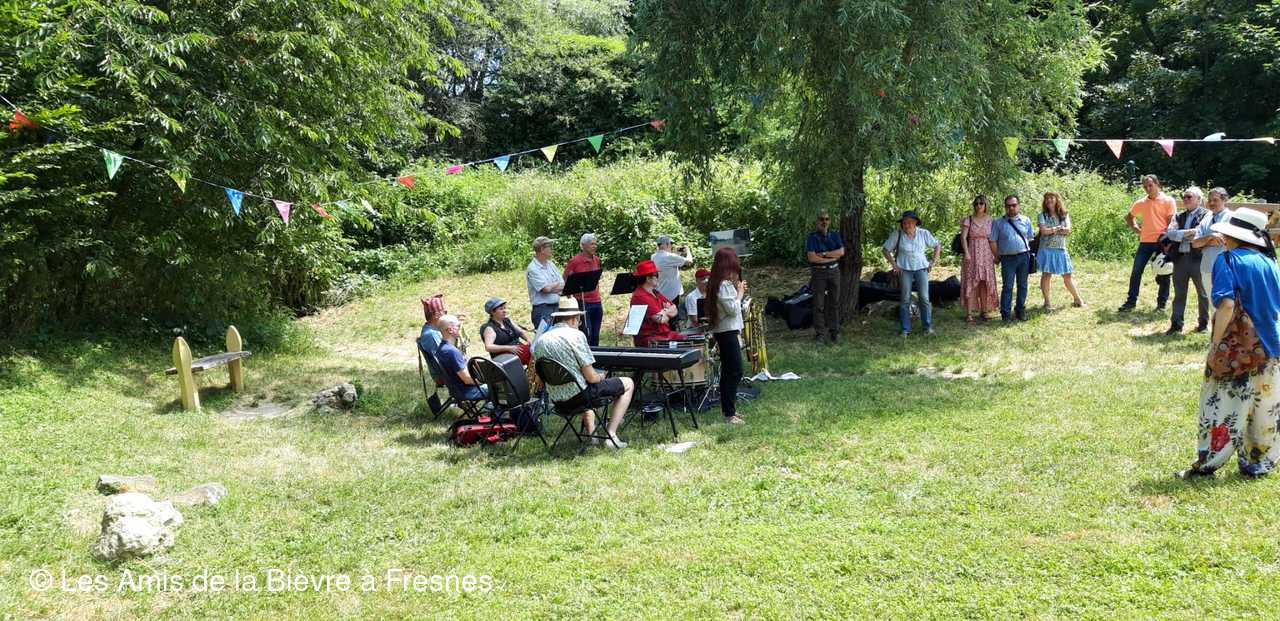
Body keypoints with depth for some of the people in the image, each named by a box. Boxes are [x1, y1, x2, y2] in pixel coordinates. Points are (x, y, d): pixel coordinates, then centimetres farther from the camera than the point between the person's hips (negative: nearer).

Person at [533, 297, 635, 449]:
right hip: (578, 396, -7)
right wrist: (601, 376, 9)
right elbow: (591, 377, -16)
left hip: (557, 400, 7)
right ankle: (611, 435, 6)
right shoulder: (576, 335, -15)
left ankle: (592, 433, 33)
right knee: (628, 384, 12)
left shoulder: (540, 341, 3)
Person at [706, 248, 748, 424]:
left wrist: (739, 291, 9)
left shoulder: (720, 283, 10)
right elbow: (733, 309, -21)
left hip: (724, 331, 10)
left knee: (728, 371, 16)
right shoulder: (724, 285, -19)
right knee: (735, 371, -8)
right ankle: (729, 413, -7)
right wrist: (740, 293, -8)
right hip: (727, 332, -10)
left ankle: (728, 408, 24)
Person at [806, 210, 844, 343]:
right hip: (818, 272, -3)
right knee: (819, 304, -1)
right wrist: (832, 257, -10)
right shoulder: (812, 237, -3)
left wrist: (823, 254, -14)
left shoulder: (835, 235, 8)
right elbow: (811, 257, -14)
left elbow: (841, 252, -5)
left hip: (834, 271, 3)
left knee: (834, 302, 6)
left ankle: (834, 331, 13)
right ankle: (818, 332, 5)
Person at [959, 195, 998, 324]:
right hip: (972, 254, -3)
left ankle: (983, 311, 16)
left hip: (986, 254, 3)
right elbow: (963, 237, -7)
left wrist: (995, 255, 6)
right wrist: (966, 253, -17)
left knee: (985, 283, 5)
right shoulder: (968, 219, 0)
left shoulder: (990, 220, 9)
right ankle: (969, 313, -2)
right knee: (971, 283, -4)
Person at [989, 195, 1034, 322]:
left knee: (1022, 285, 9)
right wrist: (998, 257, 2)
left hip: (1024, 257, 2)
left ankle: (1020, 310, 19)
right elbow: (993, 242, 2)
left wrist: (1027, 253, 8)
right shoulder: (998, 223, 3)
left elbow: (1030, 239, 14)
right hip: (1008, 258, -2)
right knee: (1007, 286, -5)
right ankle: (1005, 313, -1)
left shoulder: (1026, 221, 10)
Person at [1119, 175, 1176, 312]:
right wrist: (1137, 229, 10)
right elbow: (1128, 217, 24)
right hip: (1145, 241, 3)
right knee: (1136, 271, -1)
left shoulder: (1168, 200, -2)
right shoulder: (1141, 203, 9)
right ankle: (1131, 301, 5)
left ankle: (1161, 303, 13)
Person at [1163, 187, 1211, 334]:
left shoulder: (1206, 214, 0)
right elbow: (1170, 233, -1)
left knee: (1203, 292, 8)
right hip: (1180, 257, 4)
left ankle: (1203, 322, 19)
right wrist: (1188, 233, -14)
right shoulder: (1179, 217, 15)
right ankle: (1176, 324, 9)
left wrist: (1180, 235, -10)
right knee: (1179, 293, 6)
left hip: (1198, 257, -4)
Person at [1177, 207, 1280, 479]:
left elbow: (1227, 305, -22)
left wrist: (1216, 341, -15)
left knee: (1222, 406, 3)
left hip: (1238, 348, -5)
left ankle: (1208, 464, 8)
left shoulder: (1228, 260, -11)